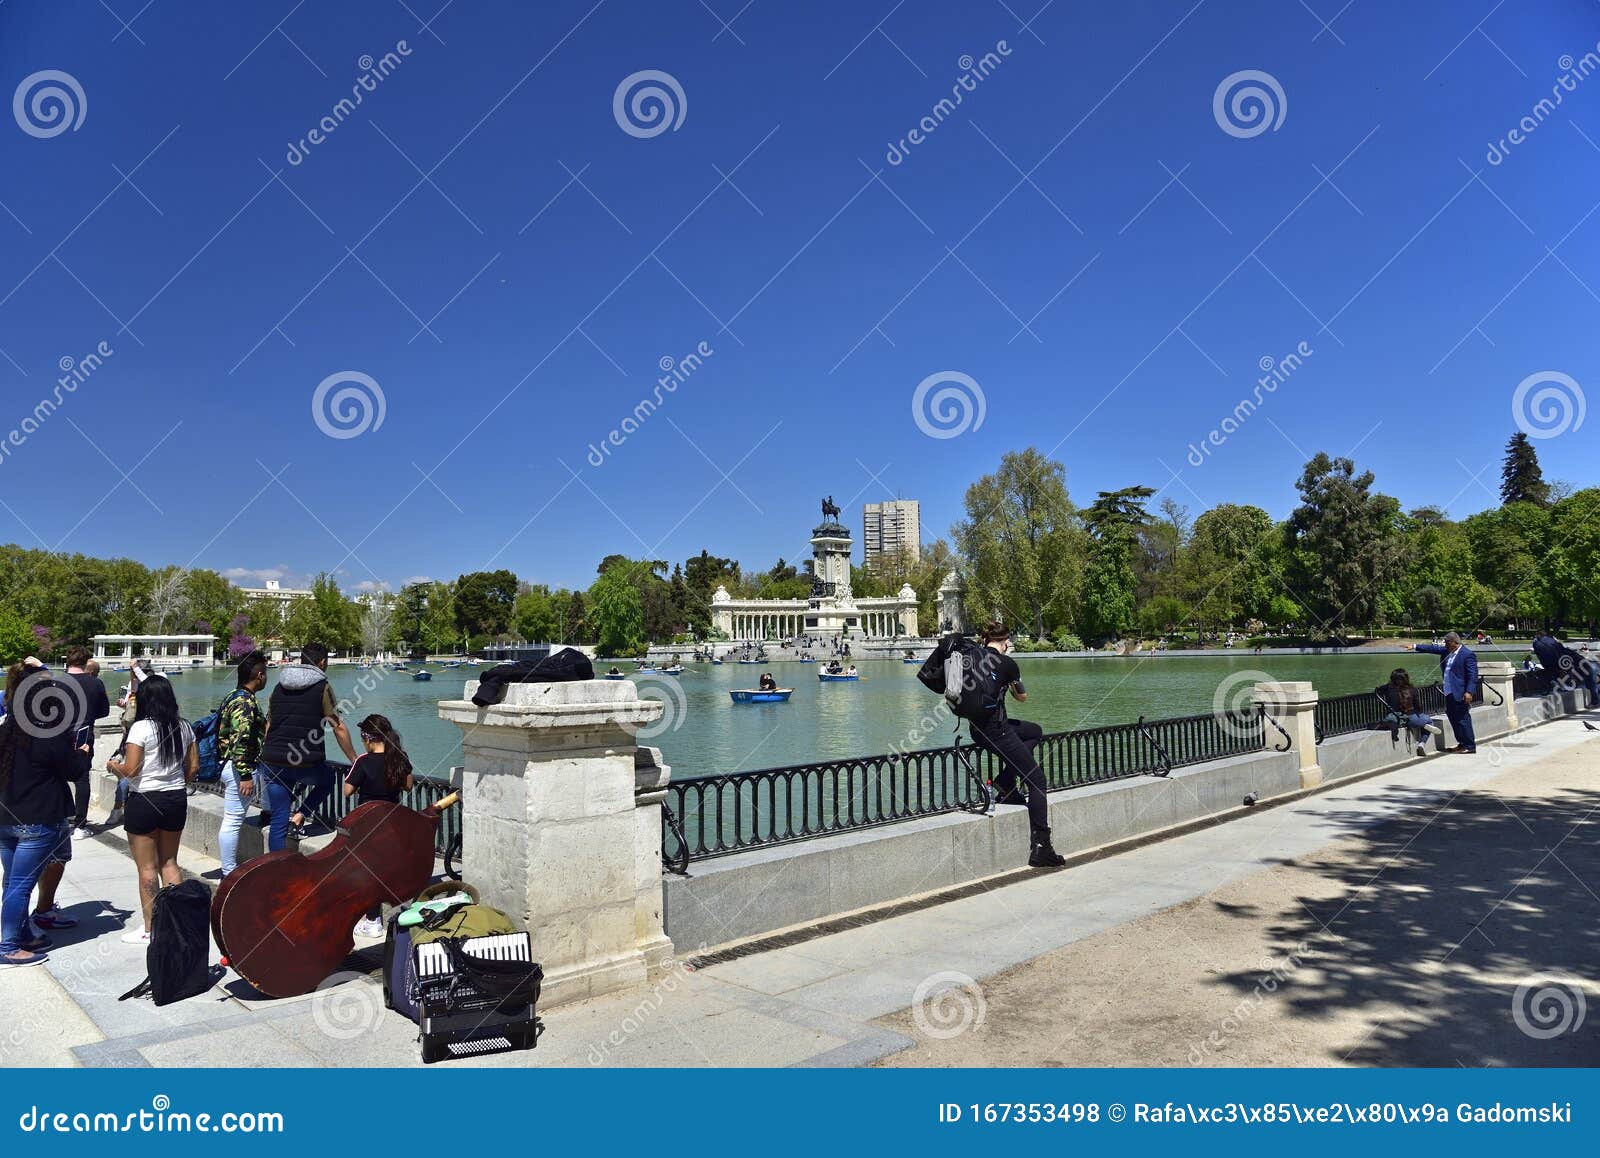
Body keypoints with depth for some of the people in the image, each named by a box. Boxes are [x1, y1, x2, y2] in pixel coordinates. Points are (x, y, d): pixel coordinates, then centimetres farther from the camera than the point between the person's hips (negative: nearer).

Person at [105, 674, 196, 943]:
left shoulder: (141, 728, -14)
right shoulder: (184, 727, 3)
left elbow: (130, 770, -15)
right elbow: (193, 767, 7)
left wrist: (113, 765, 5)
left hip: (144, 800, -5)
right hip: (176, 800, 6)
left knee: (147, 867, 5)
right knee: (169, 862, 17)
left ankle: (150, 929, 13)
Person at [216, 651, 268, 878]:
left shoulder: (233, 696, 12)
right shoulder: (245, 702, -19)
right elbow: (240, 741, -25)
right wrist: (246, 775, -24)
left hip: (228, 764, 10)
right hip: (239, 768, -10)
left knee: (233, 820, 18)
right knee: (233, 821, -3)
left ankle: (230, 866, 28)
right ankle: (229, 872, 4)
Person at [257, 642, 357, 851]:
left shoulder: (279, 686, 14)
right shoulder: (322, 687, -3)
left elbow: (268, 726, 18)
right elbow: (339, 728, -2)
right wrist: (354, 760, 7)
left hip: (274, 763, 5)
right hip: (307, 763, -4)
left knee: (279, 819, 10)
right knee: (328, 778, 28)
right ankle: (299, 816, 11)